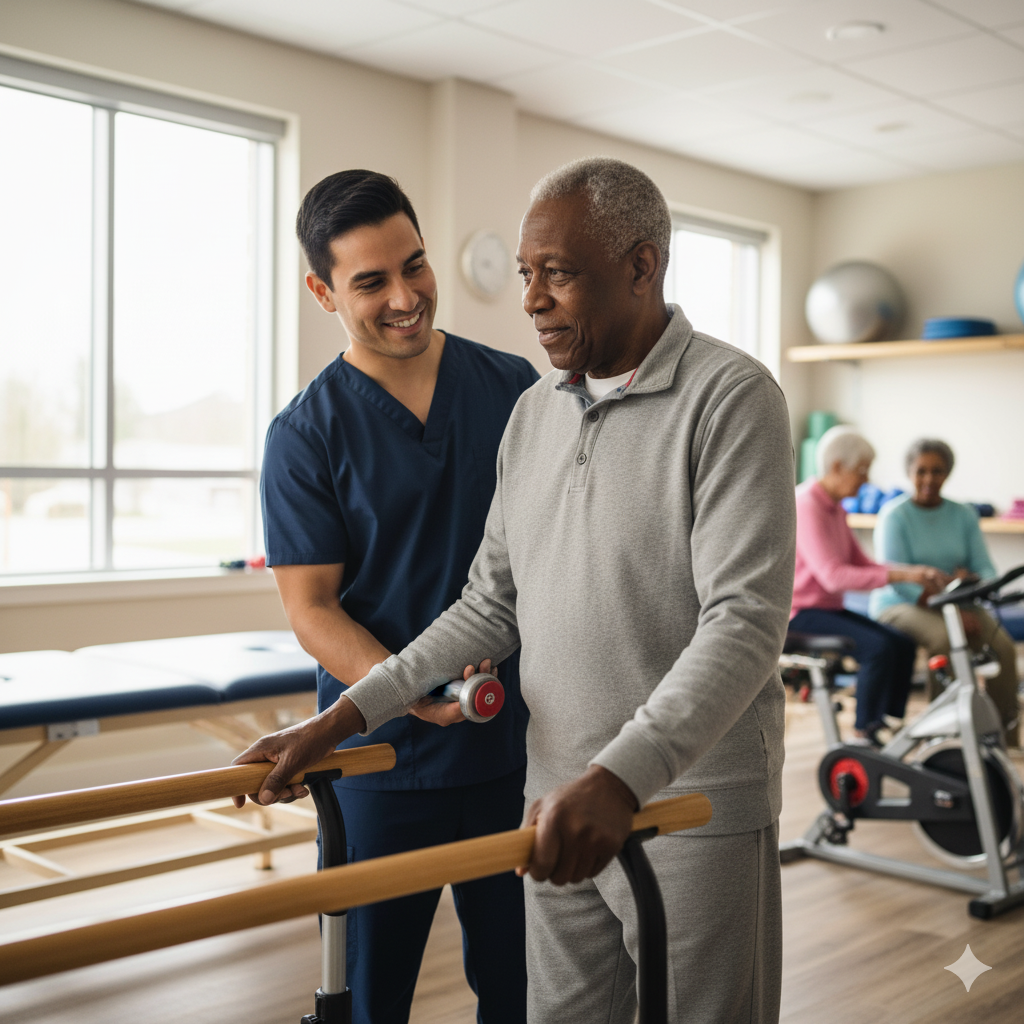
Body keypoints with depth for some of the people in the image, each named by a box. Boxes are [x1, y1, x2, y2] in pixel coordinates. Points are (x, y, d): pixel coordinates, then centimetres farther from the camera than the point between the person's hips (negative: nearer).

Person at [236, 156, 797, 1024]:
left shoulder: (731, 397, -10)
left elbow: (745, 620, -20)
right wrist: (346, 715, 4)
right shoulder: (535, 412, 10)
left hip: (696, 813, -5)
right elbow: (492, 605, 12)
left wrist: (621, 777, -32)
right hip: (562, 811, 6)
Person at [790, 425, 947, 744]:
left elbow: (862, 564, 11)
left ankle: (888, 726, 1)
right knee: (878, 646, -25)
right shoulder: (806, 505, -19)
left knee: (904, 644, -6)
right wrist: (900, 575, -30)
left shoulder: (834, 508, 12)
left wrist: (916, 573, -4)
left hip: (829, 608, 9)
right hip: (800, 612, -9)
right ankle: (863, 735, -13)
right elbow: (832, 575, -28)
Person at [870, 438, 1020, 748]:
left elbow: (987, 570, 5)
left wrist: (970, 579, -22)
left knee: (1002, 644, -21)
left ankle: (1007, 734, -11)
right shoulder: (894, 515, -6)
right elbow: (897, 580, -16)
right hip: (899, 606, -4)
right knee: (945, 638, -34)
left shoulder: (963, 515, 10)